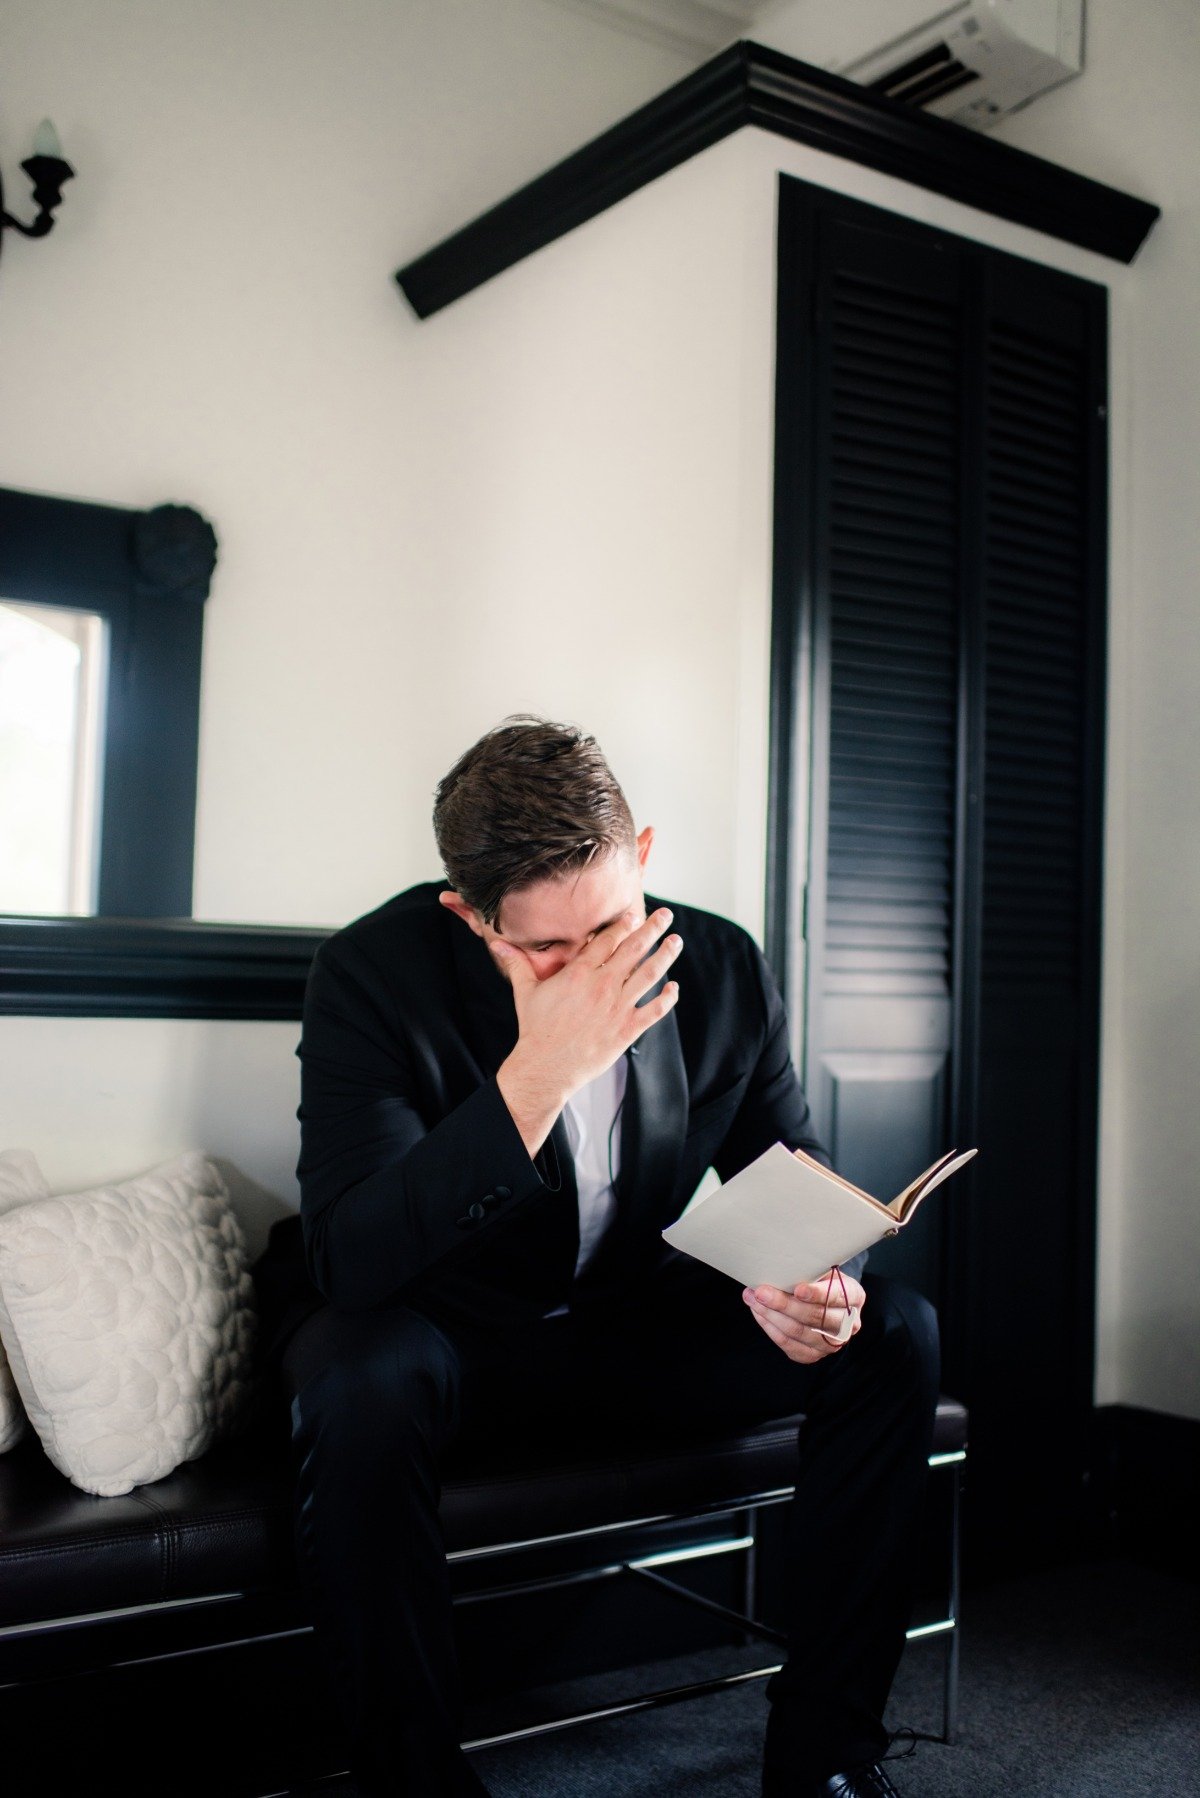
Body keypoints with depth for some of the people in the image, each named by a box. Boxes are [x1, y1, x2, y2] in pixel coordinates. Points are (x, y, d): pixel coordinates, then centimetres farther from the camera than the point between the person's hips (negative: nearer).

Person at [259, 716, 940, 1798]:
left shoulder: (724, 969, -9)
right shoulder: (373, 973, -21)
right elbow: (349, 1261, -32)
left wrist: (804, 1285, -22)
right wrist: (540, 1072, -40)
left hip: (637, 1323, 4)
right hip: (452, 1335, -3)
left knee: (896, 1335, -13)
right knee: (361, 1375, -37)